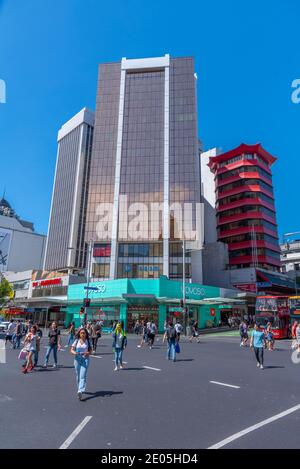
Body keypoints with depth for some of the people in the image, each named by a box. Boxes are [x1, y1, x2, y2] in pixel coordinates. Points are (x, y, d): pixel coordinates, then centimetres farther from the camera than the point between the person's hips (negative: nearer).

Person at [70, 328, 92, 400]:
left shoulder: (87, 341, 1)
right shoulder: (76, 341, 2)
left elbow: (90, 350, 6)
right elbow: (71, 350, 1)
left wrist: (88, 353, -16)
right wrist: (74, 352, -20)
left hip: (85, 360, -2)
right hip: (77, 359, 2)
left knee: (83, 376, -12)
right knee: (78, 376, 13)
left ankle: (80, 391, -18)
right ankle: (80, 389, 34)